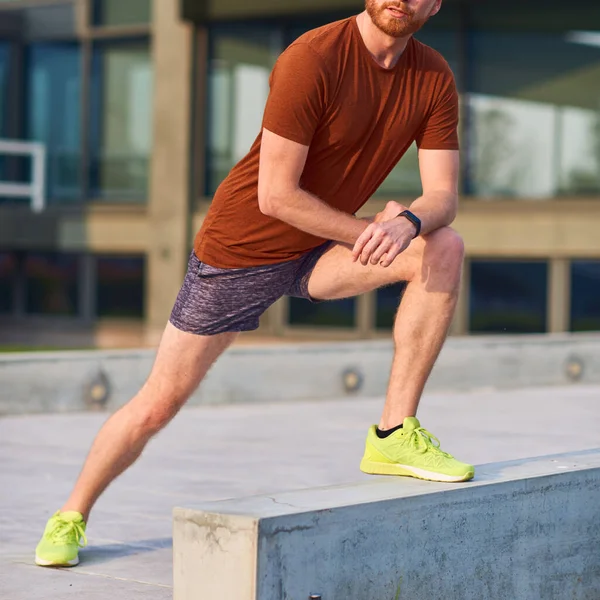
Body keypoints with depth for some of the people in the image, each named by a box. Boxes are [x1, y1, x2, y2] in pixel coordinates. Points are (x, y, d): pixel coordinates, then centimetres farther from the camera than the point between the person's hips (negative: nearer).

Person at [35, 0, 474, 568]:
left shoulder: (434, 79, -7)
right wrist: (367, 232, -19)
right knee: (157, 405, 0)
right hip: (240, 248, -4)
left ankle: (395, 434, -15)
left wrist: (407, 223, -33)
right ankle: (71, 518, 24)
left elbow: (443, 195, -10)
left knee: (443, 249, -21)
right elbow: (275, 196, -25)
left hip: (321, 249, 5)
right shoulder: (312, 59, -24)